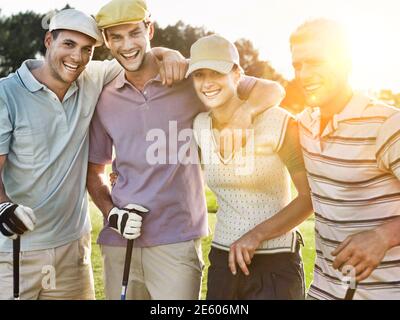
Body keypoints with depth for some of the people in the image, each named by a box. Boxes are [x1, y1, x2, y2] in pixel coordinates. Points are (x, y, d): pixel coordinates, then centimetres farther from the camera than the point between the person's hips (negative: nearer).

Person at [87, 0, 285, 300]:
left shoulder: (190, 81, -3)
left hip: (176, 241, -3)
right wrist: (111, 213, -3)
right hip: (119, 241, 3)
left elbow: (273, 89, -1)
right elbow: (94, 171, 15)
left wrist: (245, 109, -21)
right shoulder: (105, 101, 6)